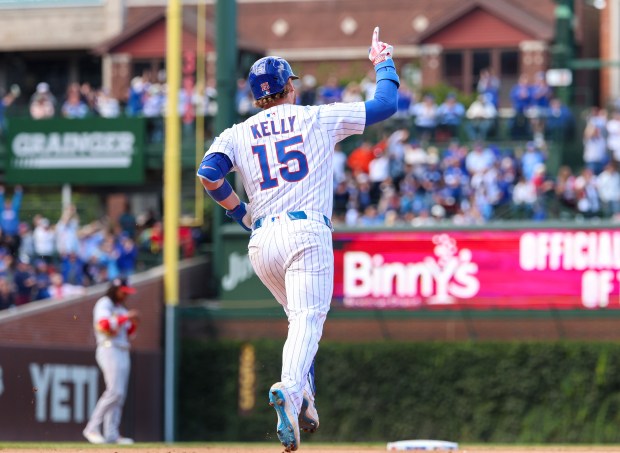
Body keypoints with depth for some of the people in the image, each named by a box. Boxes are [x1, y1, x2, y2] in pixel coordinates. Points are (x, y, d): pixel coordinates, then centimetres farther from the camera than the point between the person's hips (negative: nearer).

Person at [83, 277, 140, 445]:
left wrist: (134, 324, 6)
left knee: (119, 394, 4)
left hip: (123, 353, 9)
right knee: (115, 391, -18)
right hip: (109, 349, -9)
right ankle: (92, 428, -16)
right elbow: (104, 324, -21)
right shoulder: (104, 304, -4)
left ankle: (111, 434, 3)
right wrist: (127, 317, -19)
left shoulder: (121, 308, 23)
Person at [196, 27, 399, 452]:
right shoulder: (319, 118, 10)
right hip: (306, 233, -4)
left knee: (302, 318, 24)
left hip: (261, 242, 4)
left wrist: (239, 211, 11)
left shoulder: (237, 134, 14)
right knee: (307, 321, -17)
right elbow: (385, 104, 16)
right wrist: (383, 62, 33)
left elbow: (208, 174, -3)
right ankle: (289, 388, -44)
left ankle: (304, 402, 9)